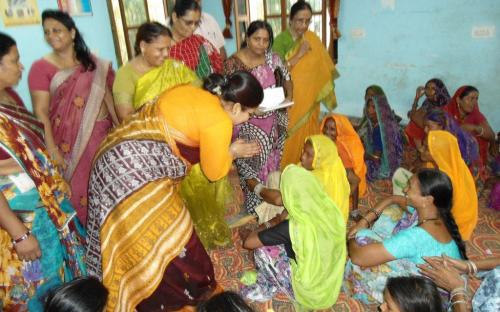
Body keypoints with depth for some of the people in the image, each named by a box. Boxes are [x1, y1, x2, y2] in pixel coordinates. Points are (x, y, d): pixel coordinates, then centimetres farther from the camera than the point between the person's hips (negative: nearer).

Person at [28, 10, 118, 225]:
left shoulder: (93, 62, 7)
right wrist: (51, 148, -16)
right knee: (79, 190, 4)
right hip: (70, 141, -3)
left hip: (102, 134, 3)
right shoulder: (41, 68, -4)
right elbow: (41, 112, -9)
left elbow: (107, 95, 9)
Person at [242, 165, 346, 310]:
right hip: (333, 286, 6)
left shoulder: (292, 228, -30)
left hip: (310, 293, -6)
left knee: (262, 248, -2)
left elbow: (248, 243, -18)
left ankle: (266, 289, 22)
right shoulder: (333, 211, -14)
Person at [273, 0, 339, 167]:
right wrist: (299, 54, -20)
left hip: (309, 97, 4)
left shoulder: (312, 39, 5)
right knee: (290, 137, 0)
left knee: (307, 134, 12)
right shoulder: (281, 39, -9)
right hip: (289, 99, -4)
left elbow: (323, 66, 12)